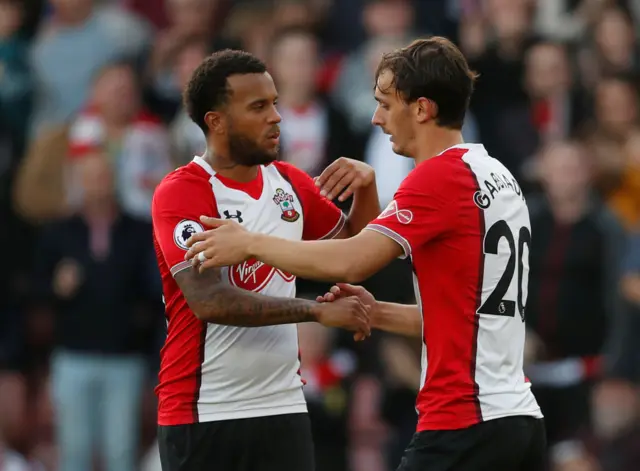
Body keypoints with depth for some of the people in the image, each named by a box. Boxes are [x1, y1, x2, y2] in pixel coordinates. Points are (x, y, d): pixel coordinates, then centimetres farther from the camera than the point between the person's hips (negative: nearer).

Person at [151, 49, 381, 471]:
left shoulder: (290, 183, 9)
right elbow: (210, 301, -24)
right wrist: (319, 311, -24)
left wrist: (365, 185, 1)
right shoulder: (180, 194, -12)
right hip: (204, 416, -6)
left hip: (283, 408, 6)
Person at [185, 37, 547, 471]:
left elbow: (351, 262, -20)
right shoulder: (501, 178, 16)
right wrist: (379, 314, 16)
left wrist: (251, 243, -8)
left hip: (465, 426, -9)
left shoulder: (440, 176, -11)